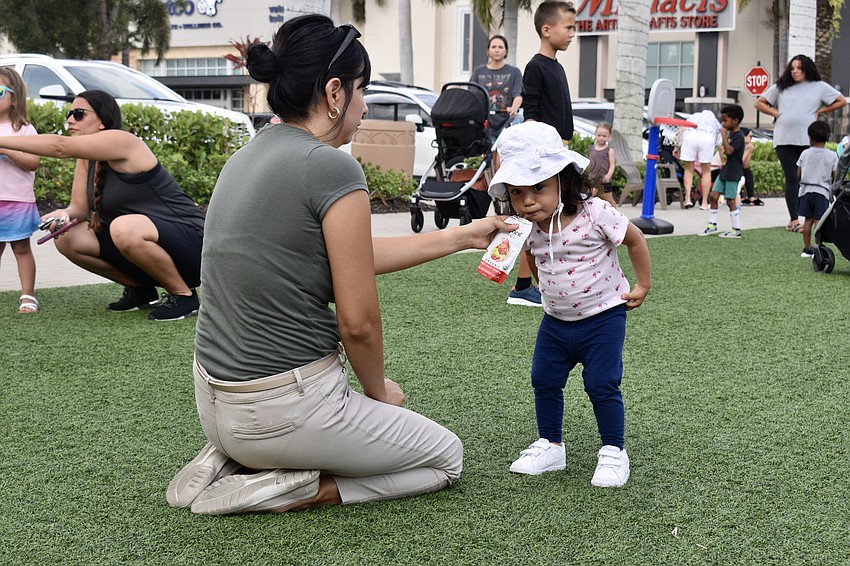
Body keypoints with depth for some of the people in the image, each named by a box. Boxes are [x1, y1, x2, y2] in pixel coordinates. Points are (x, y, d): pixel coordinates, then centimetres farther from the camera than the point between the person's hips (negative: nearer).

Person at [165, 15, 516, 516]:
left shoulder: (248, 157, 8)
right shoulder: (333, 168, -18)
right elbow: (358, 321, -16)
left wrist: (463, 237, 22)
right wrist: (378, 390, 5)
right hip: (283, 411, -8)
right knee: (447, 459, 15)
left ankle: (227, 457, 15)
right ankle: (291, 489, -3)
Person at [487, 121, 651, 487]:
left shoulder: (595, 213, -22)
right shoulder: (527, 227, -7)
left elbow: (635, 240, -7)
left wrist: (642, 286, -2)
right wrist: (548, 287, 11)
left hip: (602, 316, -5)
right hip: (556, 320, 5)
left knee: (602, 385, -7)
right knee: (544, 381, 8)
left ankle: (613, 452, 8)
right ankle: (550, 446, 24)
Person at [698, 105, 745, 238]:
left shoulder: (738, 136, -15)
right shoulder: (730, 134, 12)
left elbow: (729, 151, -27)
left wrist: (723, 135, -21)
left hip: (733, 174, -9)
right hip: (724, 172, 9)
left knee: (730, 201, -4)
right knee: (714, 196, 5)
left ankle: (736, 229, 3)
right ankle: (712, 225, 12)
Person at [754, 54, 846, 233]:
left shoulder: (819, 87, 9)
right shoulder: (781, 87, 13)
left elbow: (841, 102, 12)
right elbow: (759, 103, 18)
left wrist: (820, 111, 5)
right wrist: (775, 113, 5)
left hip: (808, 140, -1)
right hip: (784, 140, 1)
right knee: (791, 179, -2)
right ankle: (794, 220, -3)